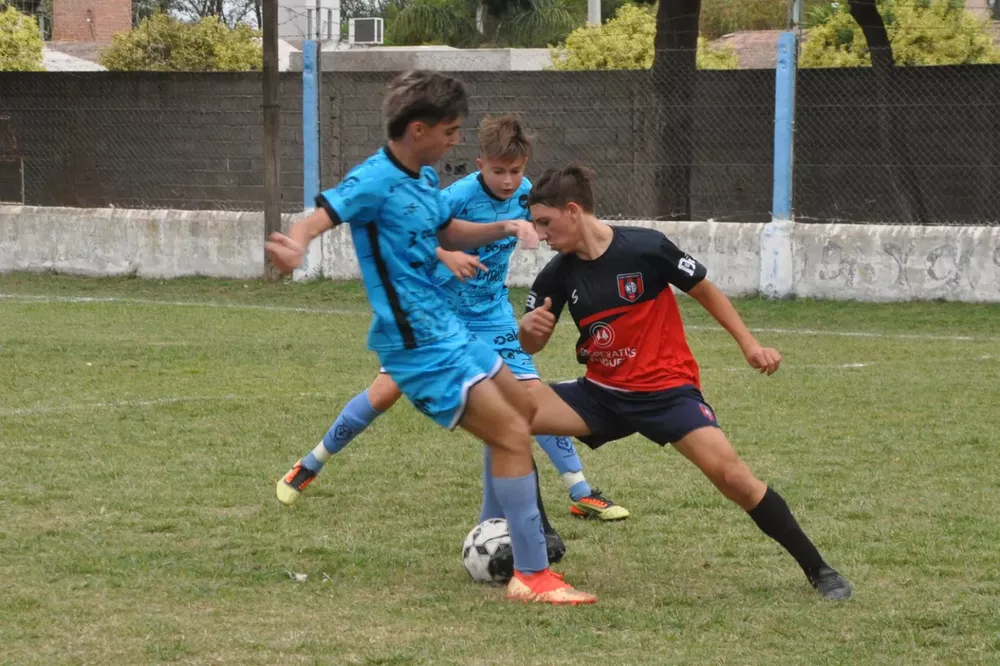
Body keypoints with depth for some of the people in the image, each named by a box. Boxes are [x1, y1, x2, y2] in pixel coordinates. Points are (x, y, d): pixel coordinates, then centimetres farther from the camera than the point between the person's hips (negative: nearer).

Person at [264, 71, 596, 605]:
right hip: (420, 347, -10)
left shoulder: (425, 178, 8)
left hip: (447, 330, 10)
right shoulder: (375, 180, -19)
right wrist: (294, 249, -53)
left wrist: (502, 229, 10)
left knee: (523, 413, 22)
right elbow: (315, 220, -31)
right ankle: (531, 577, -10)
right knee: (512, 436, -13)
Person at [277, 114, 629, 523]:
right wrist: (446, 255, -42)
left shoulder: (524, 193, -7)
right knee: (384, 392, -7)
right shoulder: (461, 195, -24)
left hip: (491, 316, 4)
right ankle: (310, 466, 13)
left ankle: (582, 495, -1)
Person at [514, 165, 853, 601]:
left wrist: (749, 345, -3)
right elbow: (532, 347, 7)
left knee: (730, 474, -23)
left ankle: (817, 569, -8)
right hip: (602, 393, 5)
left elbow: (704, 291, -1)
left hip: (667, 390, -5)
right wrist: (528, 328, -17)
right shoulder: (558, 275, -2)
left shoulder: (646, 248, -15)